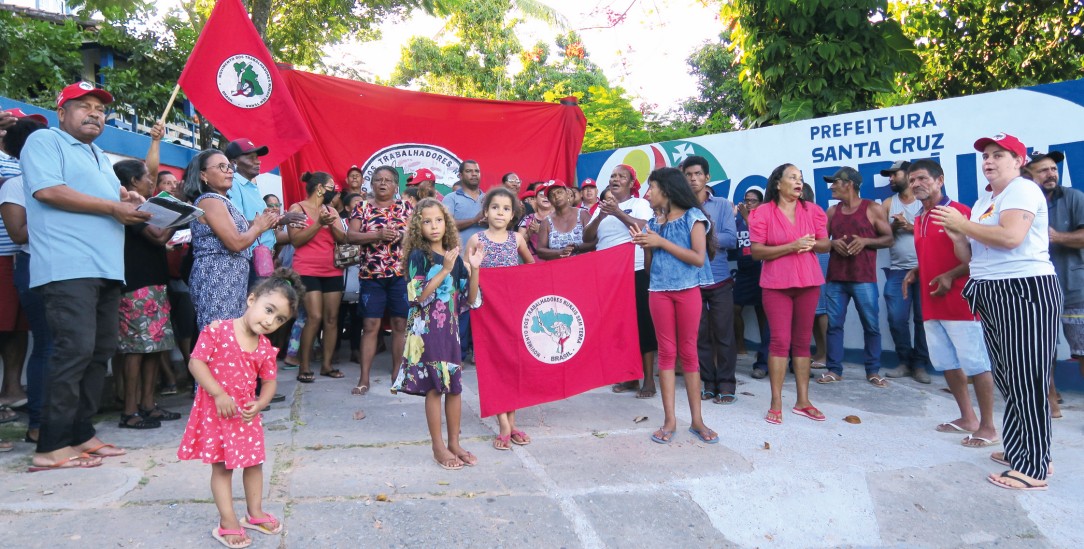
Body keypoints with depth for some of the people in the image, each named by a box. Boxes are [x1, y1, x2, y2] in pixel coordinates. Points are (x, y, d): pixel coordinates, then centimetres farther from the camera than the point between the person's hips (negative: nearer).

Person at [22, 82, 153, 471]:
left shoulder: (101, 158, 27)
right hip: (67, 267, -9)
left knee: (101, 351, 8)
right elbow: (47, 190, -12)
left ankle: (81, 435, 15)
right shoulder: (45, 140, 2)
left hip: (107, 269, 9)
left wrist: (127, 202, 8)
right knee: (75, 350, -15)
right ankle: (51, 447, -8)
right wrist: (112, 207, -12)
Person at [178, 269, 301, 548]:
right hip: (216, 411, -5)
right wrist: (219, 394, -24)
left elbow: (269, 381, 4)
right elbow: (196, 363, -19)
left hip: (246, 413, 5)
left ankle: (254, 513, 32)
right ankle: (228, 522, 15)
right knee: (221, 466, 6)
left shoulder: (265, 348, -3)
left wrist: (260, 403, -15)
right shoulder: (217, 330, -18)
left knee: (253, 461, 15)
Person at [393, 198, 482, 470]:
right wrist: (444, 270, -20)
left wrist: (474, 269, -6)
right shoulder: (418, 256, -6)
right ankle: (438, 448, 13)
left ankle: (454, 443, 22)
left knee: (455, 386, 8)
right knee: (434, 387, 1)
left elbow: (471, 300, 6)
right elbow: (419, 297, -16)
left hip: (450, 328, 5)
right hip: (426, 329, -5)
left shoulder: (455, 258, 8)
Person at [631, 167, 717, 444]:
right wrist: (645, 245, -5)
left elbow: (699, 258, -13)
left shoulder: (693, 216, -1)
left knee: (689, 352, 1)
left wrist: (661, 242, -12)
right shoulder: (654, 223, 12)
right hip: (659, 291, 4)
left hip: (687, 290, -3)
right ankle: (669, 419, 6)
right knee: (666, 352, 2)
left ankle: (696, 420, 9)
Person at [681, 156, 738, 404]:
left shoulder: (723, 205, 3)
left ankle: (726, 385, 12)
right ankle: (708, 383, 18)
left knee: (723, 334, 3)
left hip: (719, 280, -1)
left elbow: (731, 238, -7)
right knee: (699, 335, 6)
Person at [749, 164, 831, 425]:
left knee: (803, 341, 8)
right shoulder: (763, 213, -4)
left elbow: (826, 244, 12)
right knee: (780, 341, -5)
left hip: (808, 282, 4)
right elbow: (756, 251, -9)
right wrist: (792, 246, -17)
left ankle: (803, 401, 16)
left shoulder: (812, 210, 8)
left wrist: (811, 244, -11)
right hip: (776, 284, -4)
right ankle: (776, 403, 2)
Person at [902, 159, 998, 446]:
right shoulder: (919, 220, 15)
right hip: (931, 304, 8)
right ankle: (968, 418, 25)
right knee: (947, 363, 13)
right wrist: (915, 272, 9)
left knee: (976, 364, -2)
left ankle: (988, 427, 7)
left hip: (960, 302, -8)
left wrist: (951, 276, -21)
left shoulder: (960, 212, -8)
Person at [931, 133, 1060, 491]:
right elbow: (971, 256, 18)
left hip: (1026, 290, -9)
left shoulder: (1023, 190, -7)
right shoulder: (983, 201, 19)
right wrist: (957, 236, 0)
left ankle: (1034, 468, 0)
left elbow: (1010, 236, -24)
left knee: (1026, 380, -6)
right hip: (992, 296, 9)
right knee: (1007, 378, 12)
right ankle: (1017, 450, 22)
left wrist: (963, 224, -14)